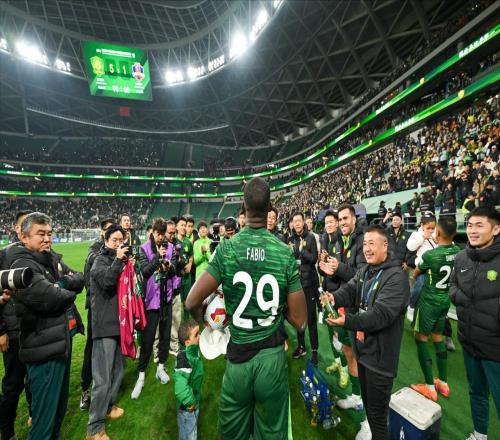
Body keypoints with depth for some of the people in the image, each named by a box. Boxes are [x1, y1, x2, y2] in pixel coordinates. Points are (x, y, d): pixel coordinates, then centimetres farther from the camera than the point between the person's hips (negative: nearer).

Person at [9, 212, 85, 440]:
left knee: (61, 403, 25)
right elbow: (50, 298, -28)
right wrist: (70, 291, -9)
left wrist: (62, 283, -15)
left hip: (62, 341, 8)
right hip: (45, 348, -8)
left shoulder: (52, 258, 7)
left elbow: (79, 279, 3)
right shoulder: (22, 265, -18)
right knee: (46, 414, 7)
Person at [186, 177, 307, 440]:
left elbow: (192, 303, -12)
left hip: (237, 357, 0)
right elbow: (300, 322, -8)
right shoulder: (285, 253, -11)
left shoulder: (226, 248, -13)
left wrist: (203, 320, 9)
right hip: (273, 358, 0)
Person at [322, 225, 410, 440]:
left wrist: (347, 321, -37)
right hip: (363, 350, 7)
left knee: (377, 414, 10)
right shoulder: (364, 271, 7)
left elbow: (381, 314, -28)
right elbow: (349, 290, -8)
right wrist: (335, 298, -30)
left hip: (380, 356, -7)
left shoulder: (396, 277, -19)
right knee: (367, 405, 26)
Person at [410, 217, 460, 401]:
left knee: (420, 339, 6)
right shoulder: (458, 251, -7)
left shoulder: (429, 255, -24)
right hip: (445, 301, 7)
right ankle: (443, 383, 31)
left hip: (429, 301, -6)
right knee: (438, 338, 19)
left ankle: (430, 387, 14)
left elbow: (415, 274, -4)